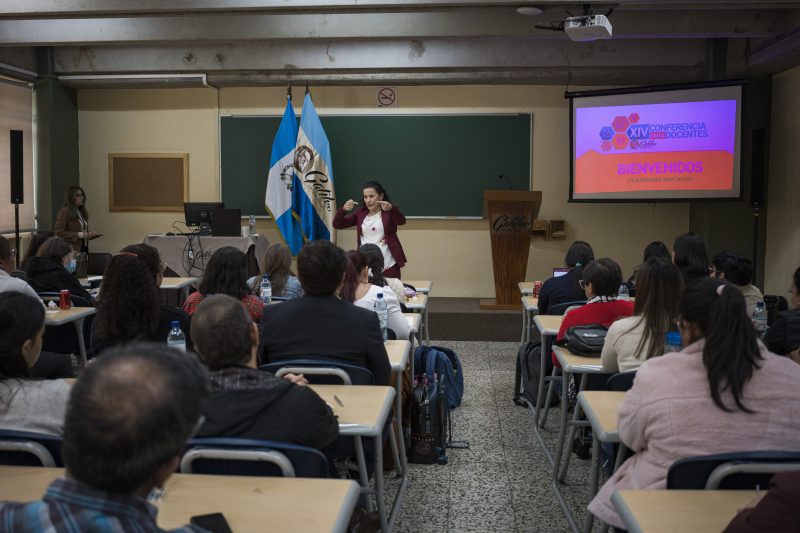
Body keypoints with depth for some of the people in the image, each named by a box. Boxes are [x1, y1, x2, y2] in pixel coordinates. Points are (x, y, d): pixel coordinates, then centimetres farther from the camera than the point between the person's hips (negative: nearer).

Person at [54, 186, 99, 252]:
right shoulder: (64, 212, -6)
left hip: (84, 248, 7)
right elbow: (59, 233, -13)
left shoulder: (82, 212, 16)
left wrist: (90, 234, 6)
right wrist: (79, 235, -17)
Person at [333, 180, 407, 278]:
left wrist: (391, 209, -40)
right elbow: (337, 225, 6)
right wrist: (343, 209, -14)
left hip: (388, 266, -3)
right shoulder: (360, 213, 10)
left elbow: (401, 221, -20)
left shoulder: (389, 212, 0)